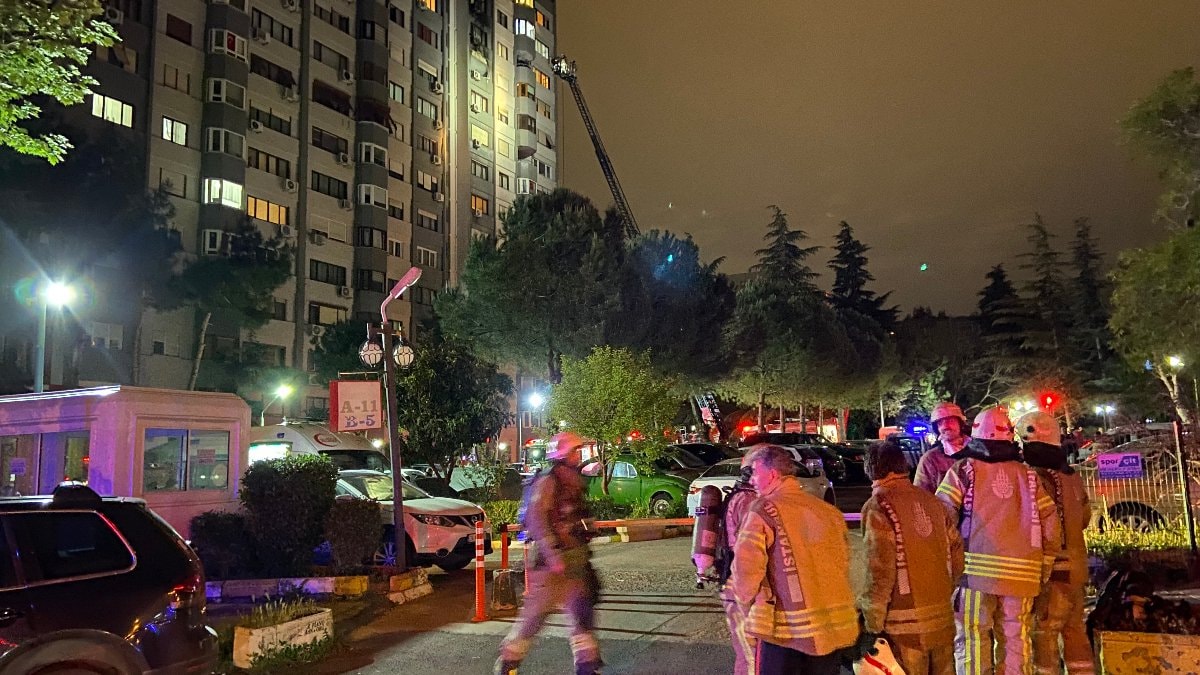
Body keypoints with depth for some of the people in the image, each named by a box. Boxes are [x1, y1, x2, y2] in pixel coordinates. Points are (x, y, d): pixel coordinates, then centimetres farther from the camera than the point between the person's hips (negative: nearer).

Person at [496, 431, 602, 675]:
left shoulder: (572, 481, 15)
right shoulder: (548, 481, -13)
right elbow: (536, 518, -24)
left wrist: (583, 554, 23)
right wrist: (553, 554, -29)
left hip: (574, 558, 9)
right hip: (554, 561, -9)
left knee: (582, 611, 9)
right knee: (536, 613, -1)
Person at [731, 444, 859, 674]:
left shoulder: (763, 511, -10)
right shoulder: (829, 511, 7)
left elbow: (746, 568, -15)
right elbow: (843, 563, 9)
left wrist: (749, 607, 1)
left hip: (785, 630, -5)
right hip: (834, 628, 6)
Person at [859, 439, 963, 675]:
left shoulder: (878, 507, -12)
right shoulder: (931, 501, 6)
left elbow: (880, 570, -16)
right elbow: (956, 552, 9)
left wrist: (872, 622, -9)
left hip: (905, 623, -6)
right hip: (943, 615, 6)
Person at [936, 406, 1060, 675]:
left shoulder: (963, 470, -1)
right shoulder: (1028, 475, 10)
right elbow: (1051, 525, 9)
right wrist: (1042, 572, 17)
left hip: (975, 571, -3)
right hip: (1020, 574, 4)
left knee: (972, 644, 1)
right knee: (1016, 644, 12)